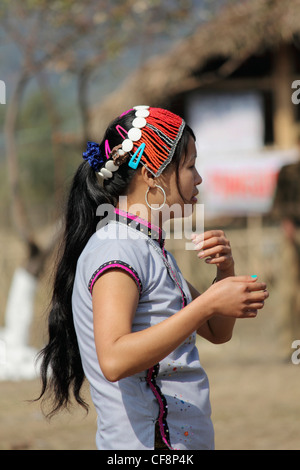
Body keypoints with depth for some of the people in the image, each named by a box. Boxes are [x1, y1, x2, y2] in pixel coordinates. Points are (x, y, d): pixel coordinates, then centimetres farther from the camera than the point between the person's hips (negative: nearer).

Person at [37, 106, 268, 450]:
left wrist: (225, 272, 1)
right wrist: (208, 303, -31)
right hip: (144, 441, -9)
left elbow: (217, 332, 20)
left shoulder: (148, 249, 14)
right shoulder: (115, 250, -16)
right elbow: (115, 360, -31)